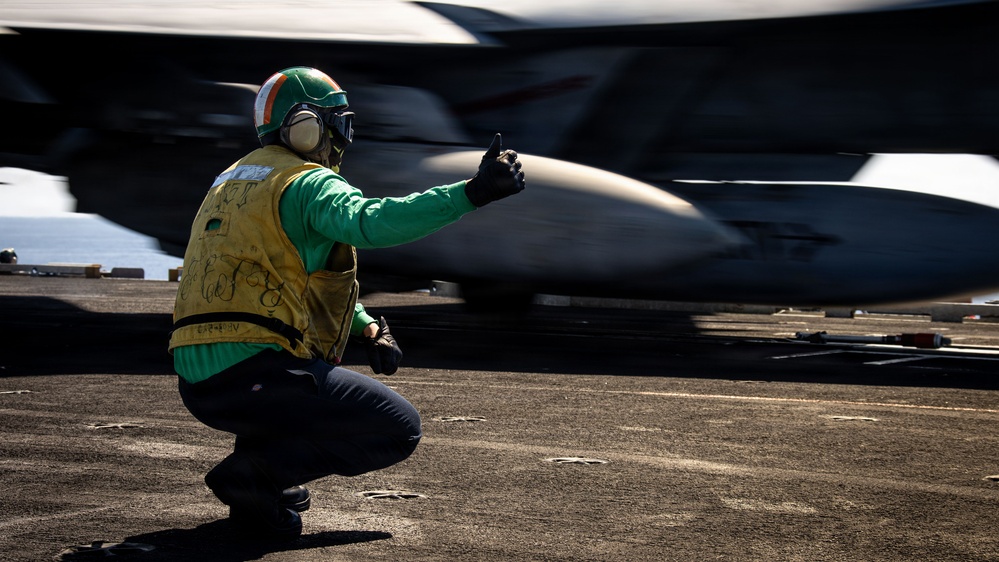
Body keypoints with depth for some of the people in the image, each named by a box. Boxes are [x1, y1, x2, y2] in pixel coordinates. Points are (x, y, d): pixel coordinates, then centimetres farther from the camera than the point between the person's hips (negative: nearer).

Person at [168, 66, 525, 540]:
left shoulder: (231, 179, 24)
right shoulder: (308, 184, -5)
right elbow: (372, 222, -27)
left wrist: (369, 328, 17)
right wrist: (471, 192, -30)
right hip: (255, 378, -9)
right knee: (400, 429, 2)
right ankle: (255, 471, -11)